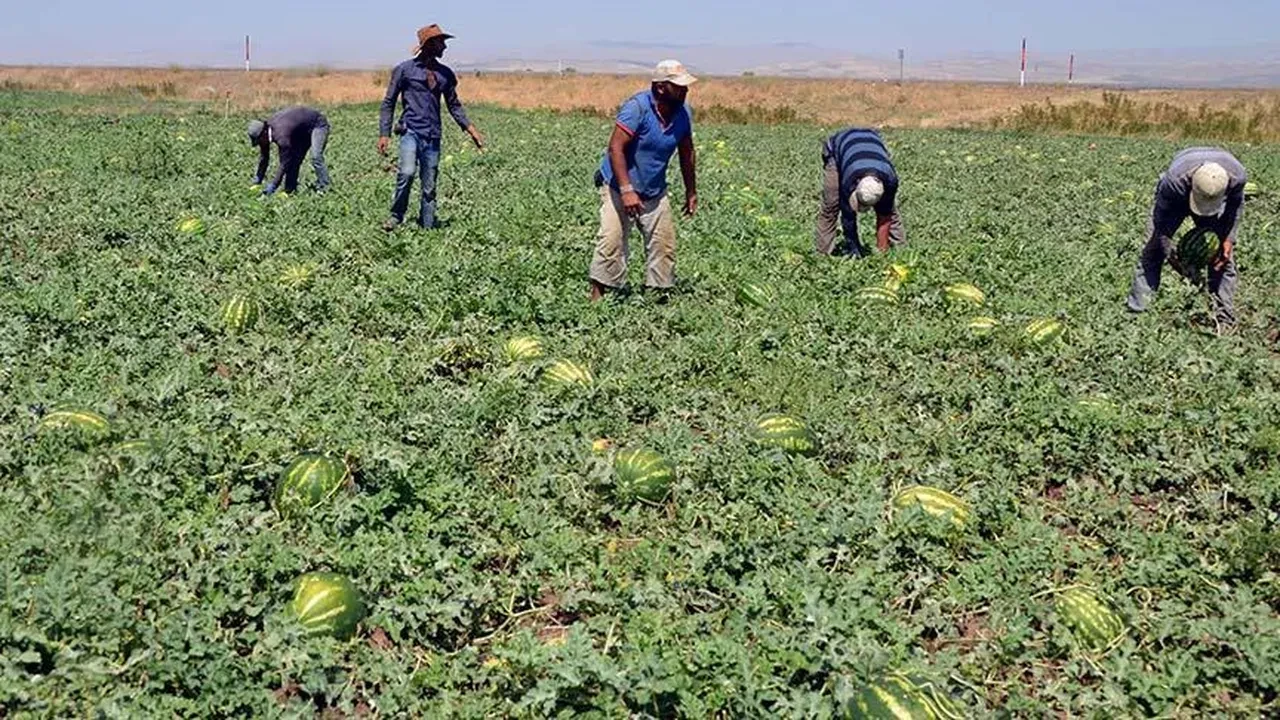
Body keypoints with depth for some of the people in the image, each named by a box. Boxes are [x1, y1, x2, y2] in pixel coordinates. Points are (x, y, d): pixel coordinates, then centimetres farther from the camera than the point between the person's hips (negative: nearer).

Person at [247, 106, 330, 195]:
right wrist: (257, 182, -1)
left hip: (317, 125, -9)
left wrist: (273, 187, -32)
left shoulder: (281, 135, -38)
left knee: (316, 158, -25)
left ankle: (323, 188, -22)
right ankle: (289, 190, 4)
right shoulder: (265, 129, -12)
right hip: (302, 130, 9)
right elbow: (263, 158, -1)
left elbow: (284, 164, -35)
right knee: (292, 159, 0)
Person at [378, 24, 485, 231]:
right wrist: (384, 134, -3)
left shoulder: (446, 74, 11)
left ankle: (427, 227, 13)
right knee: (407, 172, -25)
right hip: (410, 131, -4)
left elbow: (454, 105, 19)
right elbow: (388, 103, 4)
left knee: (429, 186, 5)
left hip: (432, 136, 4)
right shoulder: (405, 70, 0)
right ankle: (396, 216, -9)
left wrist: (470, 128, 6)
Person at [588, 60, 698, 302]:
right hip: (619, 188, -6)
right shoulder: (637, 107, -21)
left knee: (664, 245, 6)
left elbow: (687, 154, 13)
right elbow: (615, 148, -25)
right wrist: (626, 190, -32)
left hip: (655, 193, 6)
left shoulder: (683, 113, -1)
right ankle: (597, 296, -7)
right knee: (611, 243, -13)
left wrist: (691, 192, 16)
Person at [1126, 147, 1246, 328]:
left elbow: (1236, 205, -11)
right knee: (1153, 251, -12)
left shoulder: (1237, 177, -37)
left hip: (1219, 205, 2)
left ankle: (1224, 321, 0)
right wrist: (1170, 254, -27)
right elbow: (1162, 217, -28)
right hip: (1174, 201, -2)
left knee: (1223, 259, -6)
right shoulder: (1174, 180, -45)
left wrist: (1229, 239, -16)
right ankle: (1136, 310, -9)